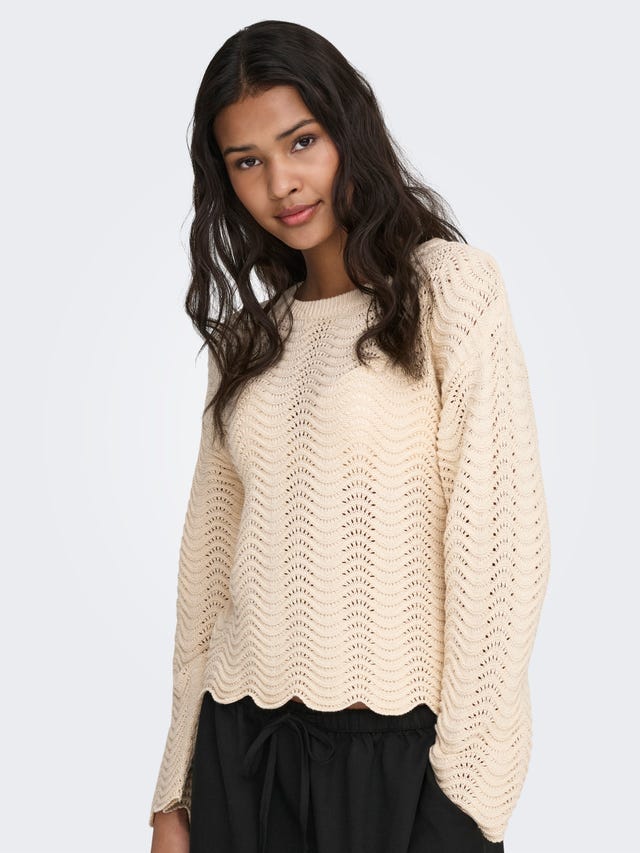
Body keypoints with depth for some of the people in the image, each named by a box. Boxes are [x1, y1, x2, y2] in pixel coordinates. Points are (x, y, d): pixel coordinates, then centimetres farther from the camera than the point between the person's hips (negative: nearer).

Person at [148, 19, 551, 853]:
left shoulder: (449, 285, -5)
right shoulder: (248, 334, 10)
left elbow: (501, 540, -10)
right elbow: (211, 550, 10)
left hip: (395, 752, -4)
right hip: (238, 750, 5)